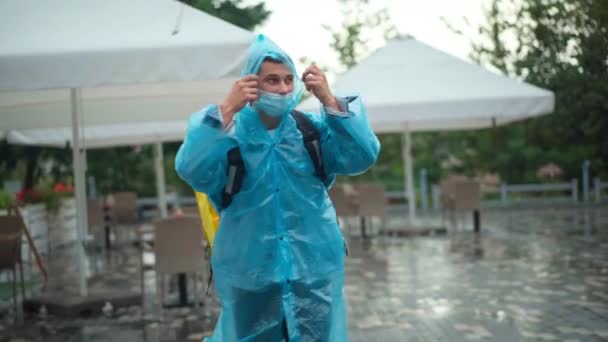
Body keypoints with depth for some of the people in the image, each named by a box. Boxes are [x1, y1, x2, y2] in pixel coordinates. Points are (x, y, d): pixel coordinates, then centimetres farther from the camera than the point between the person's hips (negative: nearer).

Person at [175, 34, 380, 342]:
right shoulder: (230, 134, -7)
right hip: (249, 271, -1)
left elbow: (362, 157, -12)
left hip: (314, 268, 2)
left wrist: (329, 101, -20)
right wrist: (227, 109, -27)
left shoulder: (313, 128, 0)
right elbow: (191, 171, -23)